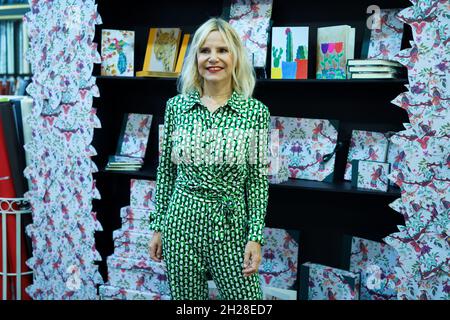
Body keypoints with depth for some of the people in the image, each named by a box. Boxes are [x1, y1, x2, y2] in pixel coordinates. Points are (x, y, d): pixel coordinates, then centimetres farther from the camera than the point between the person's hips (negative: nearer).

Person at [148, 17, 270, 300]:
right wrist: (157, 226, 8)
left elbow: (258, 179, -3)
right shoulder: (176, 106, 1)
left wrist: (256, 237, -6)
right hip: (181, 221, 2)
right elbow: (165, 171, 7)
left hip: (231, 224, -1)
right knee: (186, 298, 14)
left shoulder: (256, 111, -5)